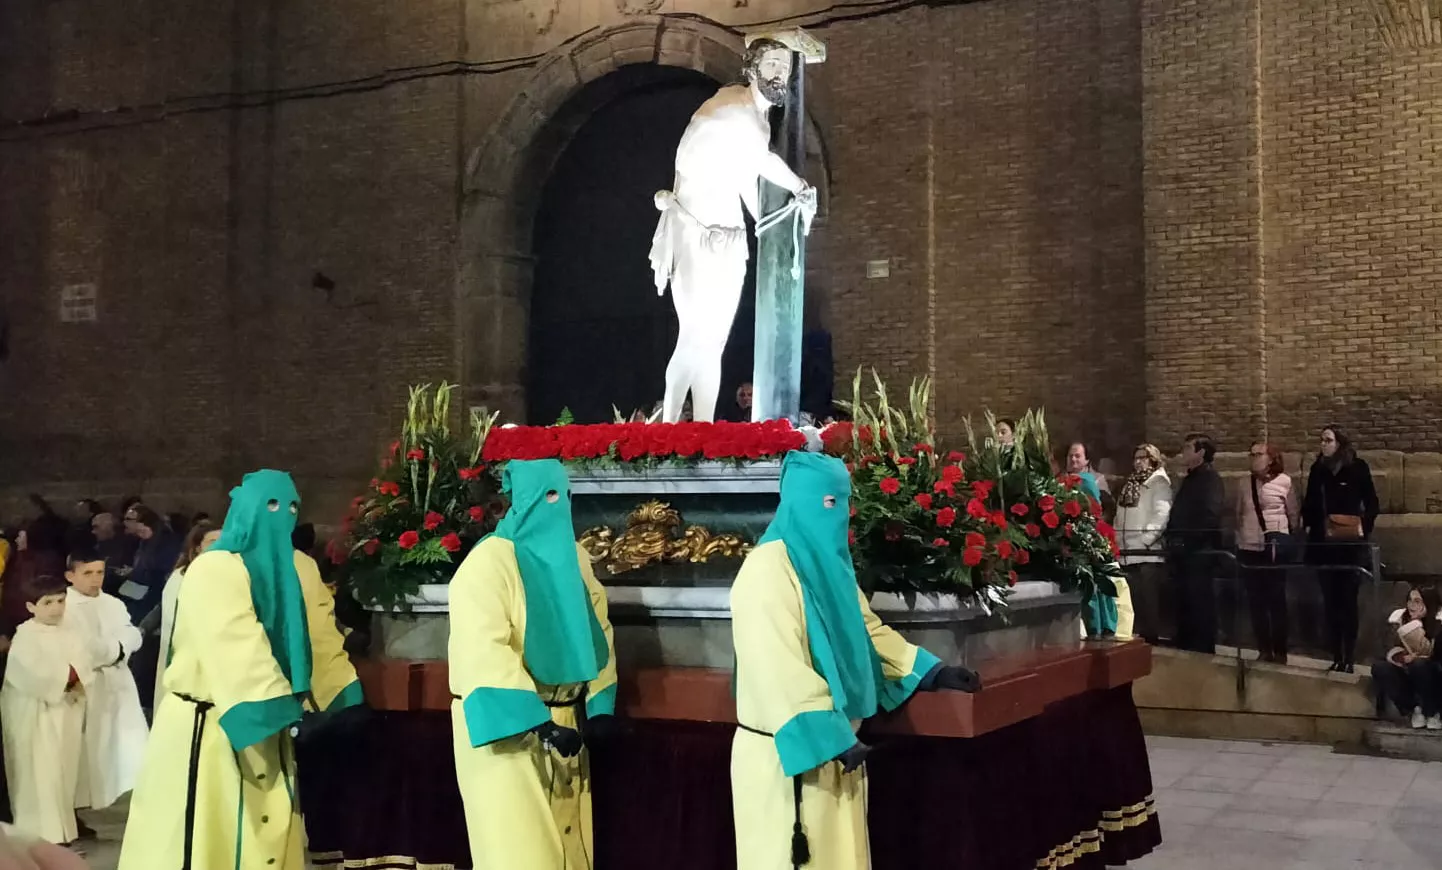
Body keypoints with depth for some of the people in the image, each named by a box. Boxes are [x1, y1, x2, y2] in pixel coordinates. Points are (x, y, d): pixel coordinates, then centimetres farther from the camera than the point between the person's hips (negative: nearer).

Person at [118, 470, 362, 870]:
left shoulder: (301, 571, 8)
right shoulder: (214, 570, -17)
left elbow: (321, 638, 7)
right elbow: (238, 651, -28)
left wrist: (345, 702, -1)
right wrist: (287, 710, -34)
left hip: (263, 728, 7)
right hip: (208, 729, -7)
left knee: (269, 837, 12)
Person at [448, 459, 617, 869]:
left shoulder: (574, 557, 8)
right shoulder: (490, 561, -16)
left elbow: (597, 630, 13)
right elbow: (485, 652, -25)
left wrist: (599, 706, 4)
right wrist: (538, 721, -28)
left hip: (566, 718, 7)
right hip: (507, 726, -7)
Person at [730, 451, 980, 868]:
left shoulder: (829, 561, 11)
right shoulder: (769, 569, -20)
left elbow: (866, 629, 21)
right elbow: (780, 667, -26)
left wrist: (932, 671, 16)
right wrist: (829, 738, -26)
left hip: (830, 742, 9)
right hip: (788, 752, -9)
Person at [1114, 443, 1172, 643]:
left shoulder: (1159, 481, -2)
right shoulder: (1131, 483, 21)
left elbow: (1161, 513, -14)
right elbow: (1121, 516, 21)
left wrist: (1146, 538, -20)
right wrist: (1117, 539, 10)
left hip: (1148, 551, -7)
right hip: (1128, 551, 7)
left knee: (1149, 597, -6)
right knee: (1133, 598, 9)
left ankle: (1151, 637, -2)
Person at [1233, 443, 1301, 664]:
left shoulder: (1284, 482, -2)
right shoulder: (1245, 485, 10)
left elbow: (1294, 513, 2)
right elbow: (1237, 514, 18)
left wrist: (1285, 536, 4)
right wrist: (1241, 533, 11)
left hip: (1275, 546, -4)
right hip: (1249, 547, 4)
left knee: (1276, 599, -1)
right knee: (1256, 600, 6)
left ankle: (1280, 651, 5)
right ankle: (1264, 650, 13)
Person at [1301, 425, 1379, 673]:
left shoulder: (1357, 468, -5)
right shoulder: (1318, 469, 4)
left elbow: (1372, 505, -1)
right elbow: (1310, 502, 12)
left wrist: (1364, 529, -11)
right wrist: (1308, 524, -3)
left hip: (1350, 545, -3)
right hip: (1323, 544, 3)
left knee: (1348, 601, 0)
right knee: (1330, 601, 7)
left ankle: (1348, 659, 6)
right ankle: (1336, 657, 14)